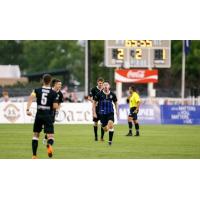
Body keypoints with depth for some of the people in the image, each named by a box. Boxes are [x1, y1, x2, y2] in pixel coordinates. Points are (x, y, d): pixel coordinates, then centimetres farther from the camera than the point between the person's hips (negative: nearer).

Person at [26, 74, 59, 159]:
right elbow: (55, 106, -8)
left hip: (39, 115, 2)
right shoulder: (54, 93, -2)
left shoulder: (37, 90, 2)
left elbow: (31, 98, -15)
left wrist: (28, 109, -21)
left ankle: (34, 155, 13)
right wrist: (57, 105, 15)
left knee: (36, 134, 17)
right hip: (48, 116, -2)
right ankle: (49, 145, -41)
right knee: (50, 136, -4)